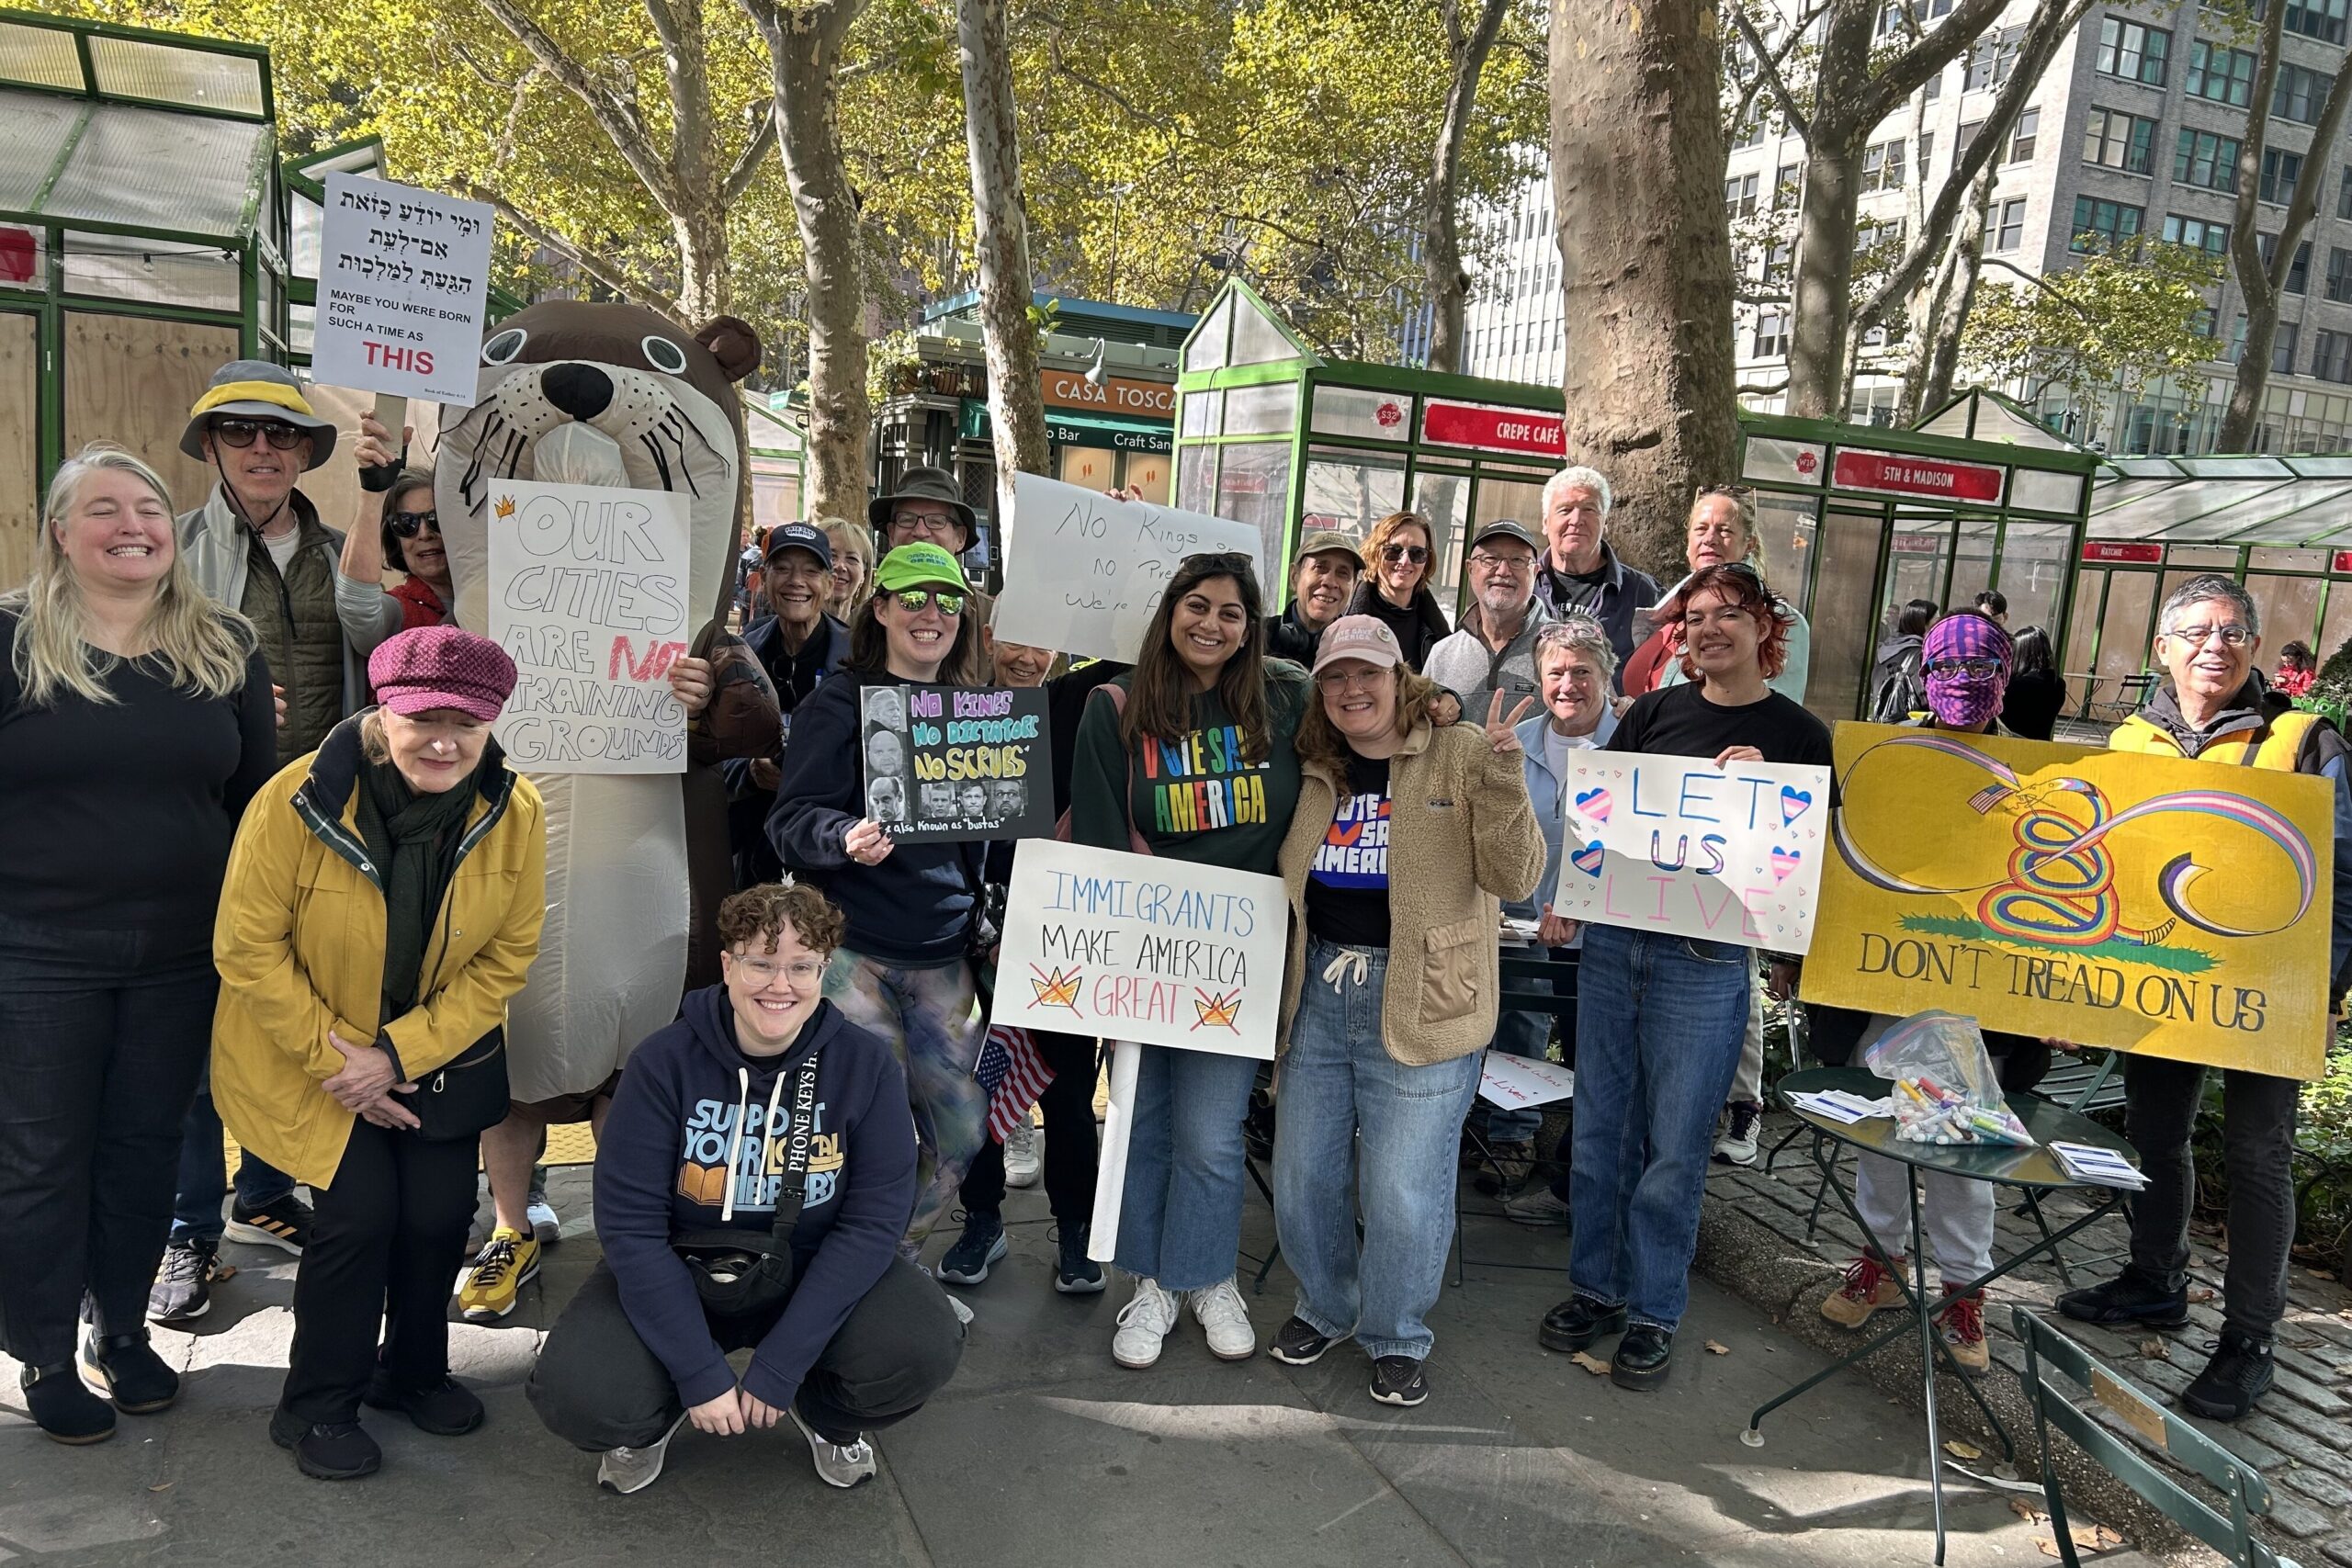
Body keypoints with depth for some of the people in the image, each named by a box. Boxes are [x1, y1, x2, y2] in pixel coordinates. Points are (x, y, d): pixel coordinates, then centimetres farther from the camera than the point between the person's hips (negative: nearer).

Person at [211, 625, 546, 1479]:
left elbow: (506, 956, -10)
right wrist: (334, 1060, -17)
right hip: (310, 1053, -2)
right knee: (359, 1212, -11)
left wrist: (399, 1055, -18)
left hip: (440, 1054, 3)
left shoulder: (514, 812, -16)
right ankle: (317, 1407, 14)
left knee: (440, 1212, 0)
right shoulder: (296, 800, -23)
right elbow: (248, 948, -15)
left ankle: (414, 1370, 29)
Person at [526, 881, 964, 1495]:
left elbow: (873, 1220, -15)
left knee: (925, 1347, -26)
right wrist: (701, 1375, -19)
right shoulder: (664, 1063, -16)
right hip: (677, 1276, 0)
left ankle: (827, 1414, 10)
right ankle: (654, 1415, 13)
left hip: (813, 1277, 1)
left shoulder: (868, 1067, -14)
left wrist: (778, 1368, -20)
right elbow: (631, 1225, -15)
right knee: (575, 1395, -26)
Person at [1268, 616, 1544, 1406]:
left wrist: (1499, 779, -24)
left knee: (1403, 1188, 0)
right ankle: (1324, 1307, 37)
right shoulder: (1312, 771, 9)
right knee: (1301, 1175, 13)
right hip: (1318, 993, 5)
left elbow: (1514, 879, -13)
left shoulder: (1459, 755, -5)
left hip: (1421, 1004, -5)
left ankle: (1397, 1337, 24)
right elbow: (1278, 879, 22)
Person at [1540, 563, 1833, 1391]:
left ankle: (1653, 1312, 19)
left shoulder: (1798, 734, 0)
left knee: (1672, 1148, 3)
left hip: (1707, 960, -3)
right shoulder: (1652, 712, 8)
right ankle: (1596, 1285, 26)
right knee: (1599, 1129, 11)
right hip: (1613, 942, 4)